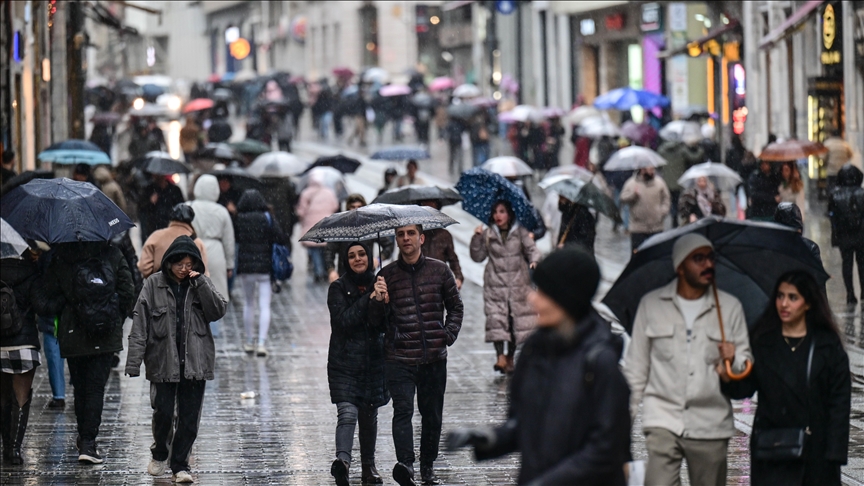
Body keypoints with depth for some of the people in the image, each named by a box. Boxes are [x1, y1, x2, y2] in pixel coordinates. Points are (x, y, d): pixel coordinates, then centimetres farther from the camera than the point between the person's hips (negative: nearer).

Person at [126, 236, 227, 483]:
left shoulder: (202, 284, 6)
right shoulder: (154, 284, -1)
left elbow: (218, 311, -7)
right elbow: (140, 324, -3)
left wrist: (199, 283, -14)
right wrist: (134, 362, -9)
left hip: (195, 362, 2)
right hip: (163, 361, -2)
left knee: (189, 418, 2)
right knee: (163, 412, 0)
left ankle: (180, 465, 12)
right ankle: (160, 453, 27)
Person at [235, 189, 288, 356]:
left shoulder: (238, 219, -4)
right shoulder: (268, 218, -7)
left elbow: (234, 239, 1)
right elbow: (281, 239, -9)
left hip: (245, 267, 2)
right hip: (265, 267, -2)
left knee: (248, 304, 17)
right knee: (264, 306, -1)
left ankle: (249, 342, 21)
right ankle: (262, 344, -11)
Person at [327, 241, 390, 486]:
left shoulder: (378, 285, 8)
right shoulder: (339, 288, -1)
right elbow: (343, 320, -15)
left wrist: (383, 302, -17)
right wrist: (368, 299, -18)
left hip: (374, 361, 4)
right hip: (345, 362, -4)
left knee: (369, 416, 13)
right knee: (347, 413, -19)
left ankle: (368, 466, 26)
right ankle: (342, 460, -32)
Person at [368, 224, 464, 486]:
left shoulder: (439, 270, 6)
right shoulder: (387, 275, 4)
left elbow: (455, 306, 18)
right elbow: (376, 321, 6)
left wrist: (449, 335, 4)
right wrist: (380, 301, -14)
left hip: (434, 357, 2)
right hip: (399, 358, -2)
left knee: (432, 414, 9)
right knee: (403, 409, -18)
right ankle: (405, 464, -29)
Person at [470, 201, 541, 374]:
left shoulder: (520, 233, 4)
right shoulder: (488, 234, 6)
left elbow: (531, 249, -4)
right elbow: (477, 257, 6)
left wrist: (534, 260, -25)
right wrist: (476, 238, -7)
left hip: (518, 283, 0)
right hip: (495, 284, 0)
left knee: (517, 319, 2)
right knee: (495, 317, -16)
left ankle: (510, 357, 14)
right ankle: (500, 356, -18)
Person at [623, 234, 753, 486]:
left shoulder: (729, 307, 10)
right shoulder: (651, 304, 7)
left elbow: (747, 362, 14)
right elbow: (636, 364, 11)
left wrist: (734, 360, -10)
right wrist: (626, 415, 7)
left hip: (711, 423, 2)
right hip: (663, 418, -2)